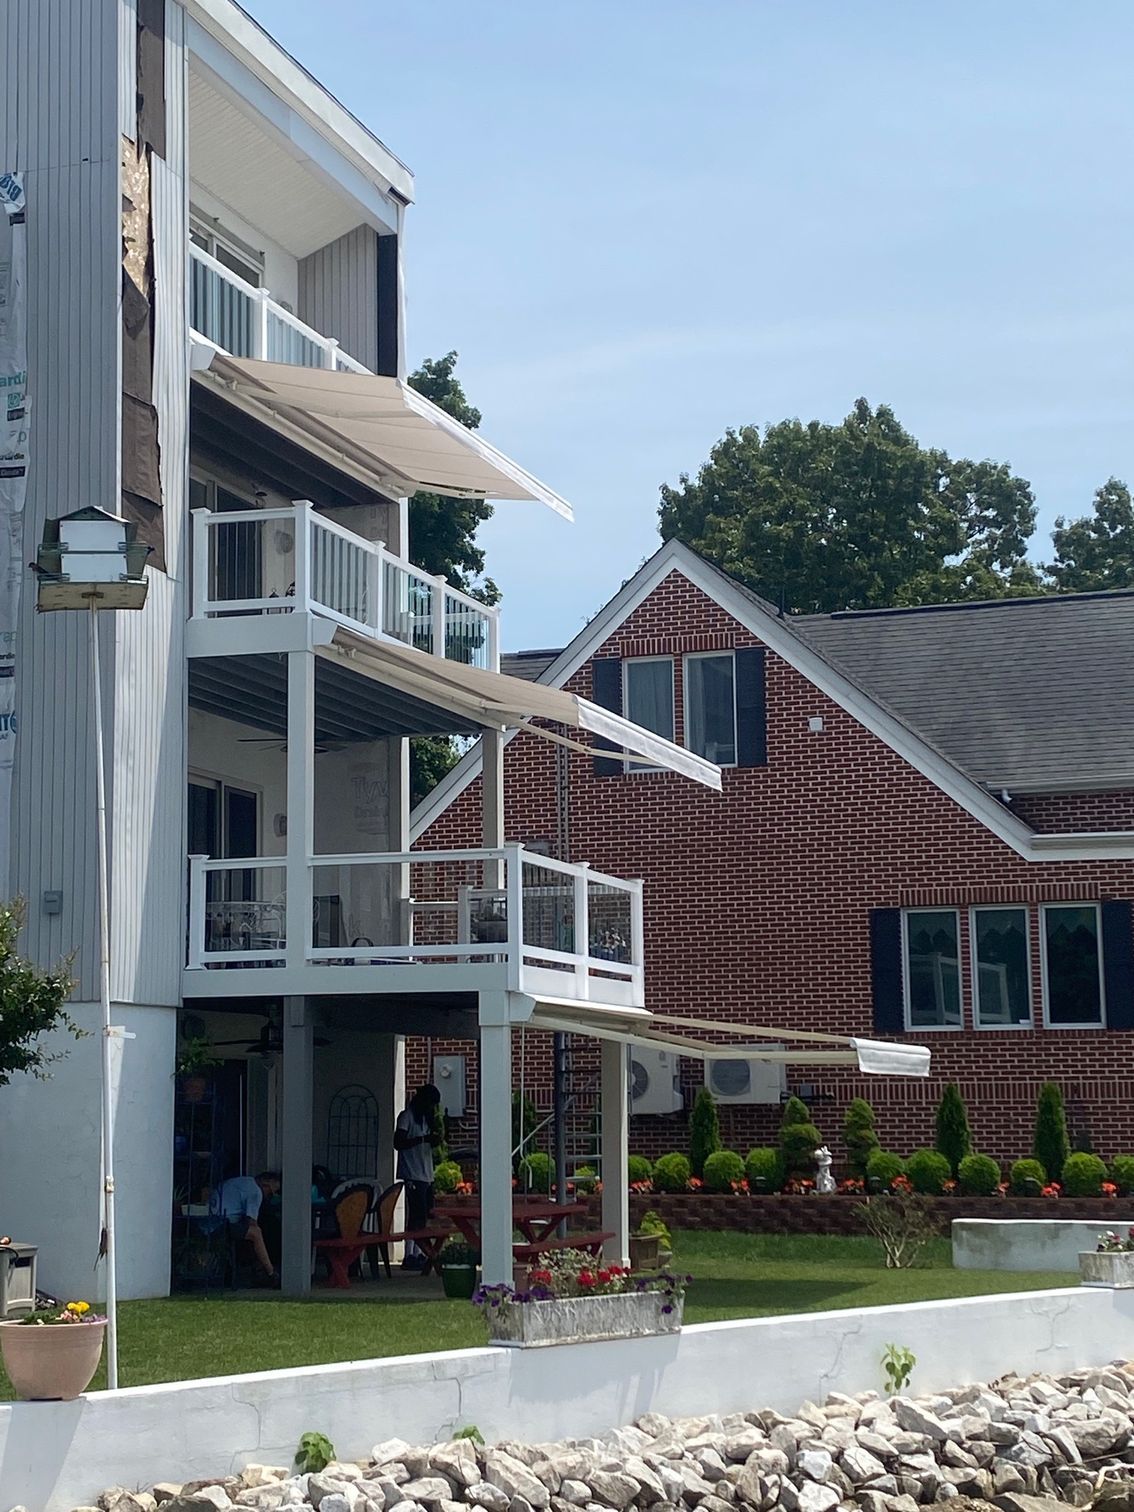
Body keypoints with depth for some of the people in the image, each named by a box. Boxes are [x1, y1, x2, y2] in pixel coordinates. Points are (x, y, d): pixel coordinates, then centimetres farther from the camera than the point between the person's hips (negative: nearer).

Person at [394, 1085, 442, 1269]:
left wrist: (435, 1140, 3)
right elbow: (398, 1143, -15)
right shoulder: (407, 1116, -7)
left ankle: (418, 1254, 10)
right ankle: (409, 1256, -11)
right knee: (416, 1214, -12)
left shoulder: (425, 1117, 19)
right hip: (413, 1175, -9)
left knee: (424, 1213, 6)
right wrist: (423, 1139, -22)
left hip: (426, 1175, 9)